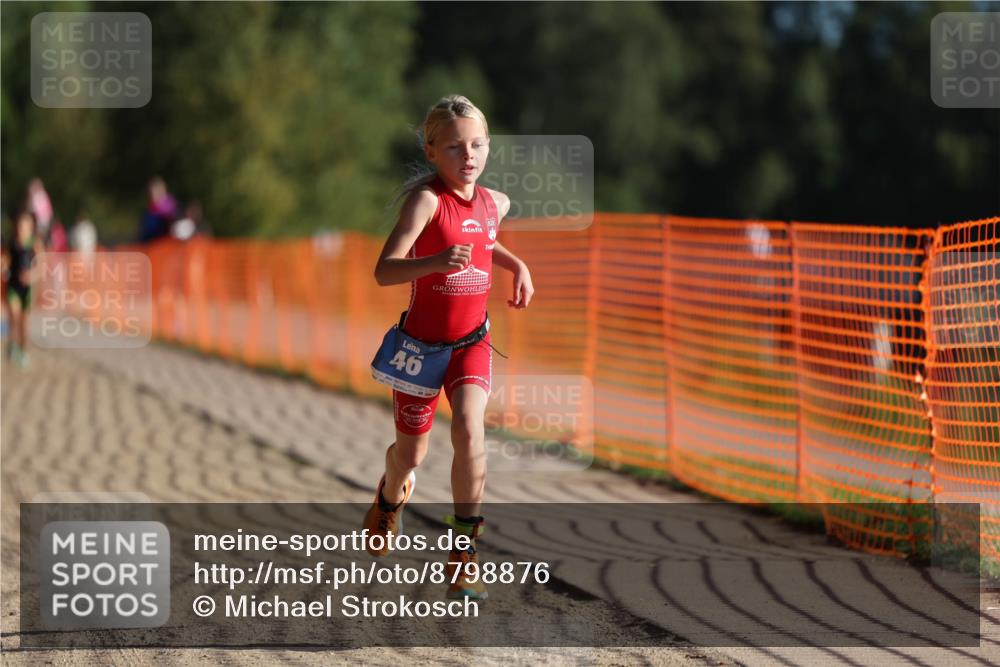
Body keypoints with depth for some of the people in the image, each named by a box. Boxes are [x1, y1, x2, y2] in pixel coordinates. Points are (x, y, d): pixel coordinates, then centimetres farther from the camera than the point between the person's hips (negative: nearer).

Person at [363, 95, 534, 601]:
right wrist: (436, 262, -45)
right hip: (421, 343, -3)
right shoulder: (427, 199, -19)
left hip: (471, 342, 3)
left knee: (469, 430, -24)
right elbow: (384, 271, -29)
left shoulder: (495, 203, 1)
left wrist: (517, 266, 8)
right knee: (410, 453, 13)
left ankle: (464, 553, -17)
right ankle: (390, 499, 52)